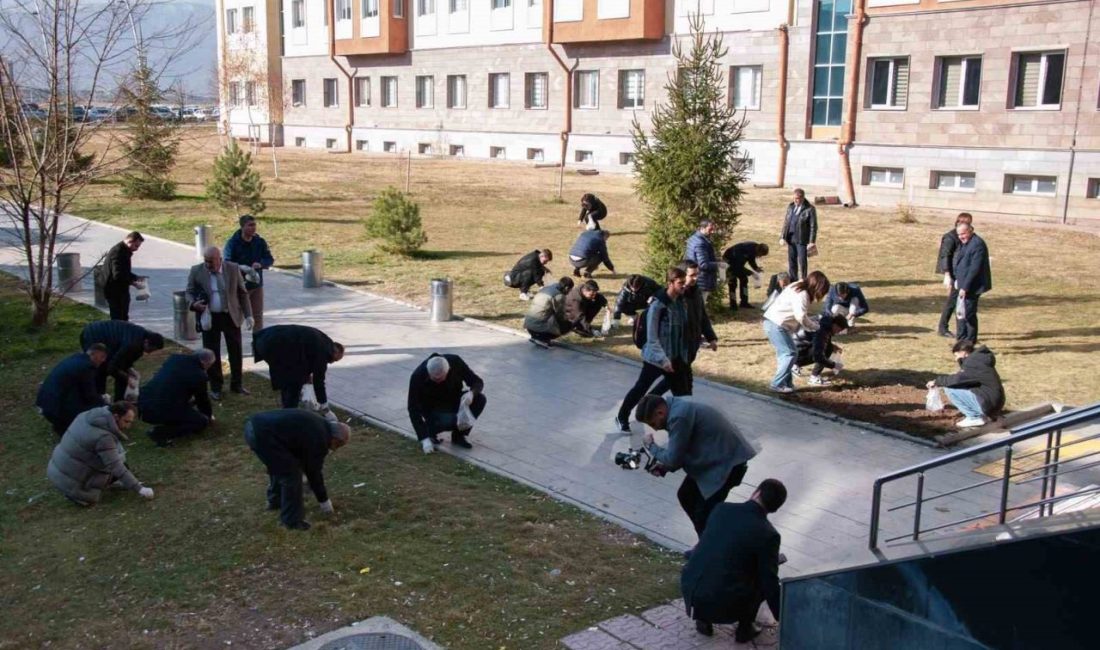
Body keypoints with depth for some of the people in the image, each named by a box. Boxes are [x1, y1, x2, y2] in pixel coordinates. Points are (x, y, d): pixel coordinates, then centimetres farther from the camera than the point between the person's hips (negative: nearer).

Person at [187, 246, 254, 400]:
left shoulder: (233, 269, -5)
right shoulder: (196, 271, -7)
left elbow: (242, 293, 1)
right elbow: (189, 292, 3)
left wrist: (248, 315, -2)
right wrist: (194, 304, -19)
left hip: (231, 316, 1)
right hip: (209, 318, -1)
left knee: (235, 351, 8)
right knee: (212, 353, 5)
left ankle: (236, 384, 23)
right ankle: (215, 387, 17)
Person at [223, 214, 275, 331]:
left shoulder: (260, 242, 1)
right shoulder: (233, 243, -10)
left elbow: (270, 259, -1)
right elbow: (227, 263, -13)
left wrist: (260, 264, -23)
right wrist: (242, 268, -30)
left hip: (257, 284, 4)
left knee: (258, 316, 10)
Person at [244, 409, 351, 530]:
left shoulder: (318, 425, 20)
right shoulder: (319, 439, -6)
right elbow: (313, 473, 3)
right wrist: (325, 502, 15)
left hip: (254, 425, 10)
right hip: (262, 434, -10)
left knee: (279, 466, 30)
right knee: (291, 474, 1)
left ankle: (275, 501, 49)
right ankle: (291, 520, 14)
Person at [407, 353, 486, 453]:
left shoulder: (456, 362, -24)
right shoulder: (418, 376, -30)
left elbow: (478, 382, -14)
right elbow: (414, 409, -27)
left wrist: (472, 393, -38)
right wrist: (424, 438, -33)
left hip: (453, 400, 4)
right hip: (433, 408, -4)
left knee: (480, 398, -24)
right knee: (450, 421, -35)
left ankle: (458, 436, -7)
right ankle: (430, 429, -1)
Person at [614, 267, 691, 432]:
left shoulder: (680, 302, 1)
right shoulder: (658, 305, -20)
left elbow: (682, 331, 10)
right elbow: (652, 338, -20)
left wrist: (684, 355, 11)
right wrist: (664, 359, -23)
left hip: (676, 357, 6)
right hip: (656, 357, -6)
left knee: (682, 391, 4)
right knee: (640, 388, 10)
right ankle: (622, 417, 30)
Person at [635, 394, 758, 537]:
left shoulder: (679, 416, -25)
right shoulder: (677, 406, 6)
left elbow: (673, 458, -20)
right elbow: (683, 451, 14)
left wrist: (651, 445, -4)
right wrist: (664, 467, 1)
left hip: (728, 460, -11)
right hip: (714, 456, 11)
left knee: (704, 514, -9)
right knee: (685, 496, 17)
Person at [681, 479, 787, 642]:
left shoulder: (721, 509, 5)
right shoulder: (768, 535, -8)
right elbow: (770, 583, -3)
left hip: (689, 591, 4)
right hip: (725, 606, -4)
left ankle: (703, 619, 25)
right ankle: (744, 627, 16)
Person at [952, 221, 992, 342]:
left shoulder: (977, 244, -18)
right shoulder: (964, 243, 13)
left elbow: (974, 269, -22)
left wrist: (965, 287, -22)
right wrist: (958, 281, 13)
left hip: (972, 287, -10)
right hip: (964, 285, 10)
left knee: (968, 314, -3)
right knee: (960, 313, 17)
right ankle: (961, 340, 27)